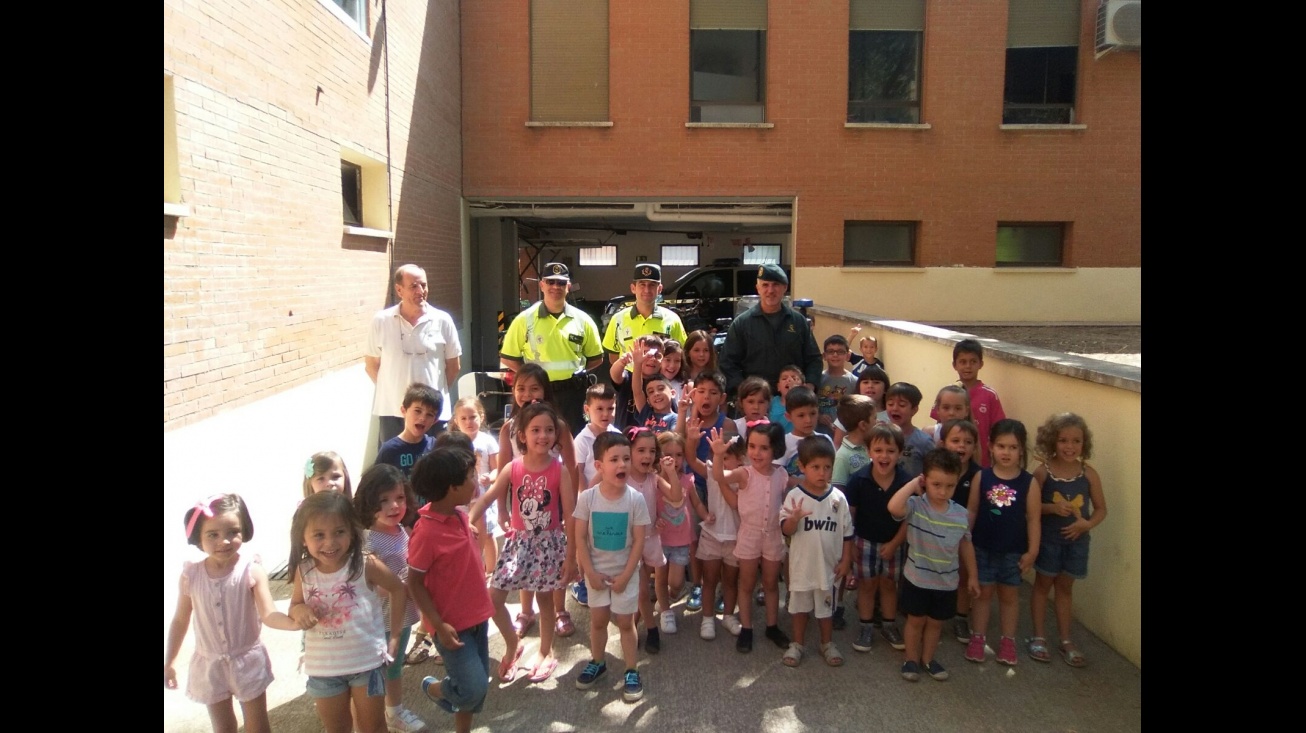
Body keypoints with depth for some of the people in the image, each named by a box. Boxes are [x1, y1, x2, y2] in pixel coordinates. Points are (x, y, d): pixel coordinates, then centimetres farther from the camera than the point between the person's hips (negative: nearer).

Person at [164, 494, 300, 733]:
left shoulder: (252, 570, -19)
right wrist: (168, 662, 9)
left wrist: (295, 622, -45)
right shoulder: (190, 575, -11)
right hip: (210, 664, 2)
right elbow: (181, 620, 3)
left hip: (247, 661, -2)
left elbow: (268, 615, -25)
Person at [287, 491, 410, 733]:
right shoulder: (303, 571, -10)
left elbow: (399, 590, -5)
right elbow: (295, 607, 6)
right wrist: (298, 610, -19)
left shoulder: (366, 565, -19)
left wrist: (394, 636, -4)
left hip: (367, 661, -2)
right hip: (323, 666, 2)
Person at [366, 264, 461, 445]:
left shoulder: (442, 320, -1)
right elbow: (371, 364, 7)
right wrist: (392, 389, 3)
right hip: (392, 411, 0)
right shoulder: (381, 321, -1)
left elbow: (454, 366, 7)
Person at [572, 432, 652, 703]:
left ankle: (631, 672, 23)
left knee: (625, 622, 8)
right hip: (597, 571, 1)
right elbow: (580, 538, -8)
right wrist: (590, 572, -10)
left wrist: (625, 575, -12)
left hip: (625, 572, -1)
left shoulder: (635, 499, -16)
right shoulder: (587, 497, -15)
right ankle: (597, 662, 38)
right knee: (598, 620, 16)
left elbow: (639, 540, -11)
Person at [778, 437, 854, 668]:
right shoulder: (794, 496, -14)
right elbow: (786, 530, -15)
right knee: (800, 606, 16)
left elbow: (847, 532, 2)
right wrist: (794, 518, -35)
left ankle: (827, 644, 38)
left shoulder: (838, 498, -7)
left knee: (826, 608, 18)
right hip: (802, 565, -1)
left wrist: (845, 560, 1)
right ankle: (797, 644, 34)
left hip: (829, 565, 1)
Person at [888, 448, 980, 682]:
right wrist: (914, 483, -32)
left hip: (947, 582, 3)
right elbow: (893, 507, -44)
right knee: (916, 620, 15)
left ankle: (928, 659, 40)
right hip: (916, 578, -3)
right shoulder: (915, 506, -21)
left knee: (935, 622, 20)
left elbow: (965, 545, 5)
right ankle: (912, 659, 34)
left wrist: (972, 576, 12)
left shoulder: (961, 514, -8)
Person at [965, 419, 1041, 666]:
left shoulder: (1029, 482, -9)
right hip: (983, 548, 0)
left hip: (1014, 550, 0)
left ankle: (1008, 640, 30)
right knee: (983, 592, 13)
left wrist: (1032, 550, -6)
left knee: (1010, 594, 15)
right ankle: (977, 638, 25)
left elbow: (1033, 518, -5)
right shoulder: (981, 477, -8)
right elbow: (971, 511, -2)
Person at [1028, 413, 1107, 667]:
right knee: (1043, 585, 12)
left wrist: (1087, 524, -18)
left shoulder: (1089, 474, -8)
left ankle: (1065, 640, 29)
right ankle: (1039, 637, 24)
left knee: (1064, 588, 17)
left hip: (1076, 540, 3)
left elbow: (1101, 509, -1)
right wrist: (1052, 507, -26)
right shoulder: (1043, 471, -14)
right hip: (1047, 539, -2)